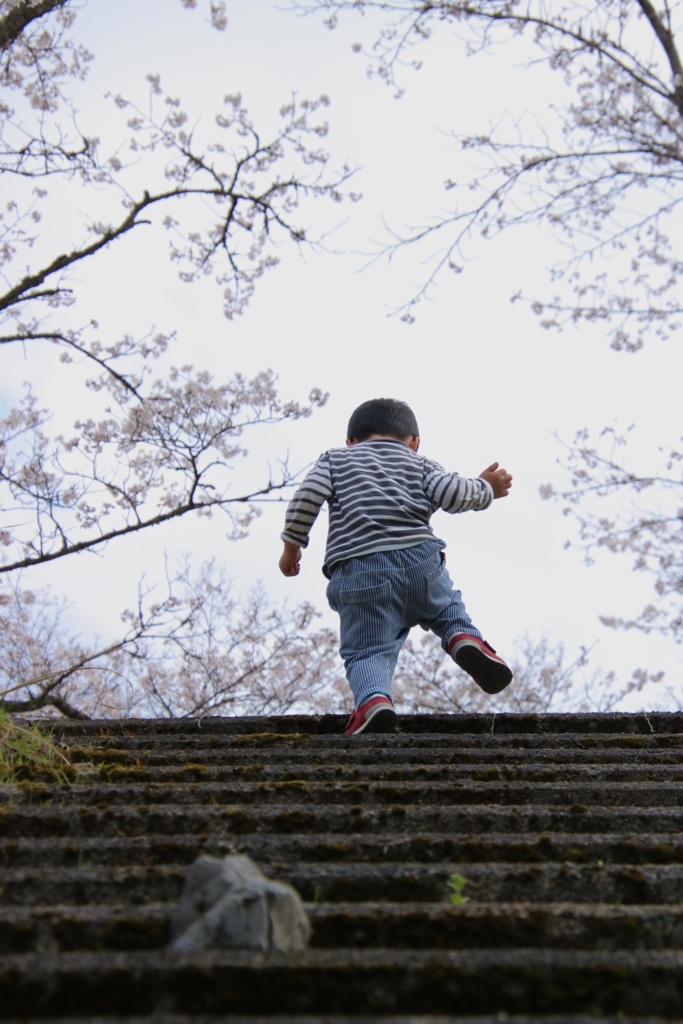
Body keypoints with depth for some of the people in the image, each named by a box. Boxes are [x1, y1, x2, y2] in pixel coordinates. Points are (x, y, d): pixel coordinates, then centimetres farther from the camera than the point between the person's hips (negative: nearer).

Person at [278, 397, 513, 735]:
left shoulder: (335, 458, 23)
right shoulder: (420, 464, 22)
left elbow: (307, 496, 5)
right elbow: (451, 494, 3)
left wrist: (292, 546, 14)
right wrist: (485, 488, 21)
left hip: (357, 572, -1)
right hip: (420, 560, 2)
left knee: (366, 650, 5)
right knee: (447, 607, 29)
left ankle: (374, 700, -27)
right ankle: (465, 638, -3)